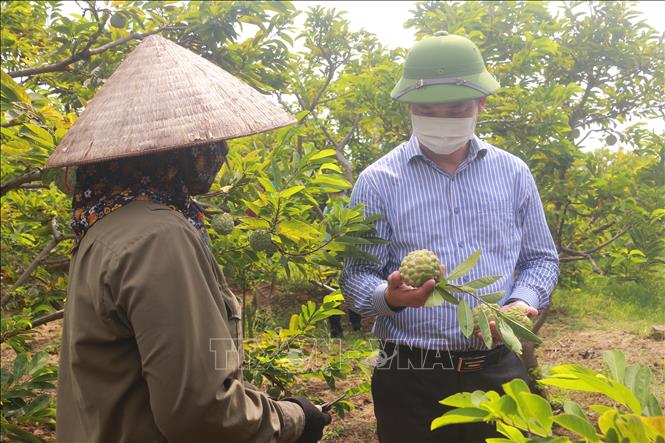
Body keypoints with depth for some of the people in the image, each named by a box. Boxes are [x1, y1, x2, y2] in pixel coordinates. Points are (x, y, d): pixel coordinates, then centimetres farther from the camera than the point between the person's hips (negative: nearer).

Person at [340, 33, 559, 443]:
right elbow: (356, 275, -3)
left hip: (499, 371, 2)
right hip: (411, 380, -2)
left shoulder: (513, 173, 5)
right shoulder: (378, 181, -3)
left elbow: (541, 258, 13)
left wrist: (524, 301, -7)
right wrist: (389, 296, -25)